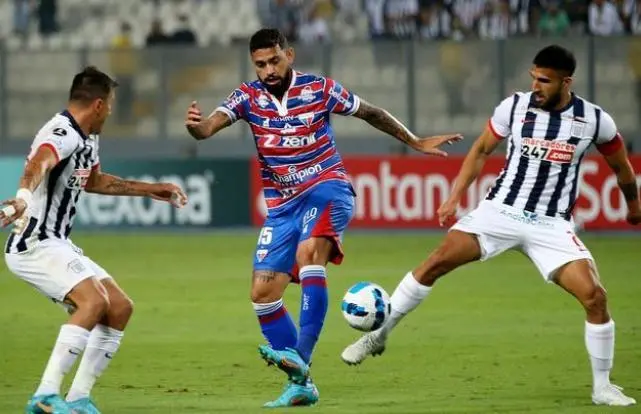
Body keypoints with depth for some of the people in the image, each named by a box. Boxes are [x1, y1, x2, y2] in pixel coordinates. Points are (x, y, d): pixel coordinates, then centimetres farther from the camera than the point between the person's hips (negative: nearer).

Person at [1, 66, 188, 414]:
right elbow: (38, 164, -43)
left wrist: (148, 190, 40)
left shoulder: (87, 139, 13)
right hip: (34, 244, -11)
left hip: (58, 245, 11)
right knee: (93, 300, -28)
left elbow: (93, 181, 34)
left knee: (120, 307, 7)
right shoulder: (62, 135, -19)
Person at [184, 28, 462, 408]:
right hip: (282, 204, 4)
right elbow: (211, 125, -20)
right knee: (263, 293, -3)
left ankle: (299, 357, -41)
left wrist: (415, 143, 15)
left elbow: (371, 113, 9)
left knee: (308, 254, -33)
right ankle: (301, 384, 8)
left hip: (326, 190, -4)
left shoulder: (319, 89, -5)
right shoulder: (249, 97, -3)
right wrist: (196, 126, -45)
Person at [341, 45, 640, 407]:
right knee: (437, 261, -14)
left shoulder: (595, 120, -7)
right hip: (501, 210, 1)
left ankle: (602, 387, 1)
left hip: (552, 225, -1)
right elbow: (482, 150, 10)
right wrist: (455, 197, 4)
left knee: (594, 296, -16)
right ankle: (379, 335, 0)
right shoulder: (515, 107, -6)